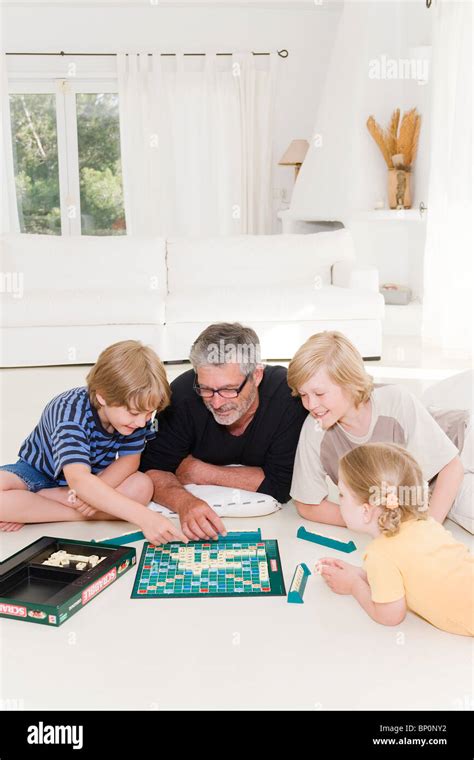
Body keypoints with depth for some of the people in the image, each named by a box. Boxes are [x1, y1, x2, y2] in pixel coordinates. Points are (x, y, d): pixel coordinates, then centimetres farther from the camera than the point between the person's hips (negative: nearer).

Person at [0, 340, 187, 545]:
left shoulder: (136, 409, -20)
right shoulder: (72, 410, -36)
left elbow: (130, 459, -16)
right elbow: (78, 480, -48)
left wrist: (93, 492, -36)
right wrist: (143, 516, -58)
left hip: (95, 477, 5)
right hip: (38, 472, -4)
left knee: (143, 486, -26)